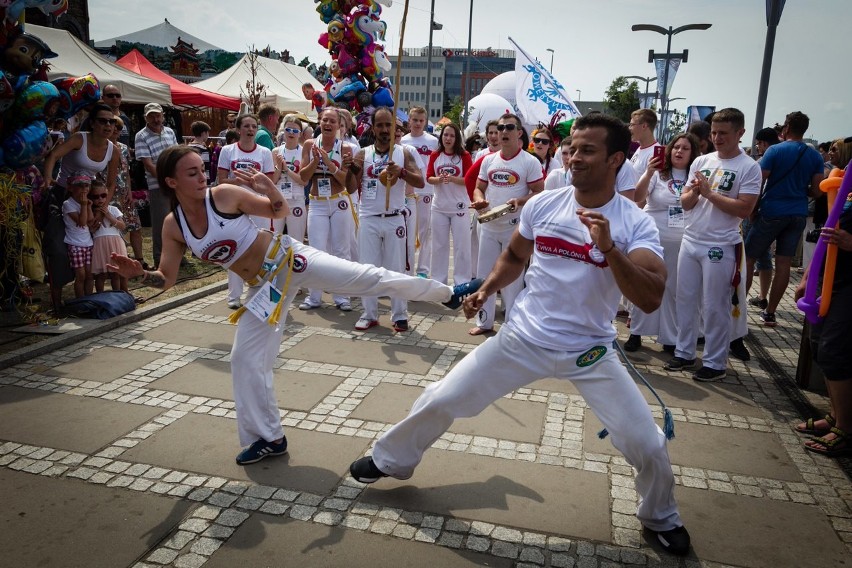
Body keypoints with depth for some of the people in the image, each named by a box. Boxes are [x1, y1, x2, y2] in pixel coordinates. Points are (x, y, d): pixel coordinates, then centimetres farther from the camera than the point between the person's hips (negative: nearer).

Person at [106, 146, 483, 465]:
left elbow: (281, 213, -6)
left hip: (288, 259, -4)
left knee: (371, 278, -13)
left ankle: (448, 294, 2)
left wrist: (270, 190, -26)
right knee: (246, 359, 3)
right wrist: (139, 273, -17)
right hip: (263, 285, 4)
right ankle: (270, 438, 19)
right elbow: (166, 280, 3)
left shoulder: (225, 194, -13)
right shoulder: (173, 226, -2)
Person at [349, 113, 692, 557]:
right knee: (441, 400, 3)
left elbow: (651, 299, -24)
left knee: (647, 445, -3)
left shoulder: (636, 223, -12)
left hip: (590, 353, -1)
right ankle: (390, 460, 32)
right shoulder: (542, 205, -4)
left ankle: (660, 517, 32)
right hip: (523, 338, 2)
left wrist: (609, 249, -36)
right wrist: (486, 290, -3)